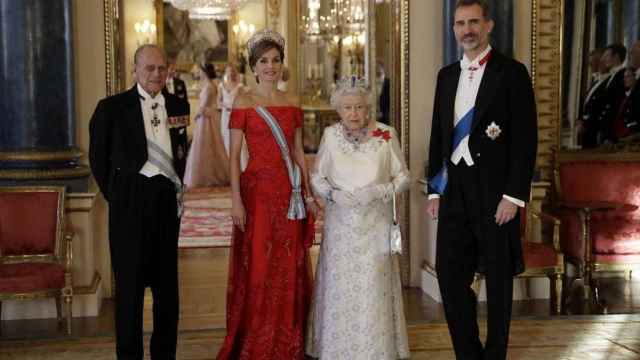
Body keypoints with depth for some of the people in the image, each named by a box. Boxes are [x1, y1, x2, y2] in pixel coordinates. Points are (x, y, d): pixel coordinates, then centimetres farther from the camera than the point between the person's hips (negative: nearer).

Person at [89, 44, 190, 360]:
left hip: (168, 200, 4)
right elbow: (98, 157, 2)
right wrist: (115, 195, 3)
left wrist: (177, 186, 11)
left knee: (167, 280, 12)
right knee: (130, 281, 4)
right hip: (131, 200, -3)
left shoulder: (178, 106, 7)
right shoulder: (113, 107, -4)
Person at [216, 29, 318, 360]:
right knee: (257, 269, 0)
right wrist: (236, 199, -13)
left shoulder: (292, 103, 11)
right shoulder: (244, 102, -3)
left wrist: (308, 194, 9)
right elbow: (234, 155, -6)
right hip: (258, 190, -4)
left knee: (290, 270, 9)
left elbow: (298, 152, 14)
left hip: (290, 193, 5)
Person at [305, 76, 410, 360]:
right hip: (340, 224, 1)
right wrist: (333, 194, -10)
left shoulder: (386, 134, -3)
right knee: (339, 286, 3)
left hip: (375, 224, -1)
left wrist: (379, 191, -14)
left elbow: (403, 177, 3)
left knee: (374, 288, -2)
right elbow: (316, 177, 9)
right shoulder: (330, 135, 2)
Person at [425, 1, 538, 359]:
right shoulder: (447, 75, 12)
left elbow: (526, 138, -9)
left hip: (495, 191, -5)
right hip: (455, 190, 5)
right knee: (450, 275, 5)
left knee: (498, 279, 8)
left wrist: (514, 195, -14)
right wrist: (435, 189, 11)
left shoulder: (511, 72, -5)